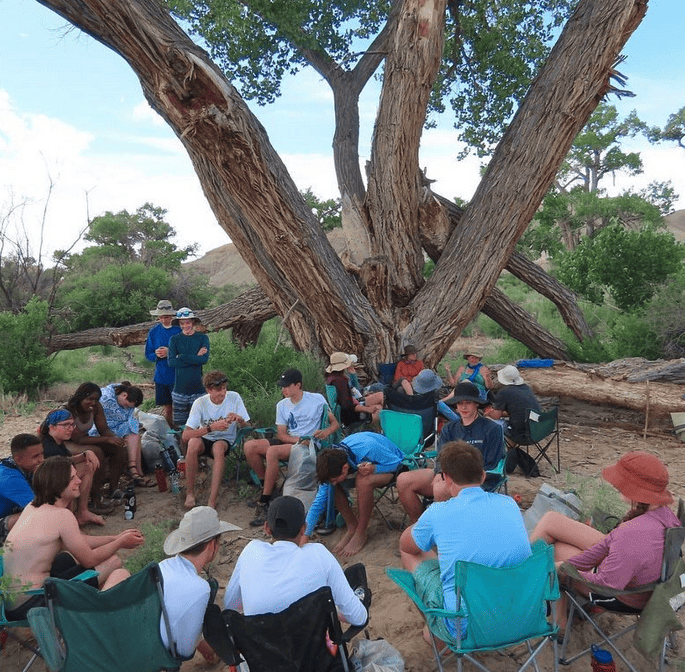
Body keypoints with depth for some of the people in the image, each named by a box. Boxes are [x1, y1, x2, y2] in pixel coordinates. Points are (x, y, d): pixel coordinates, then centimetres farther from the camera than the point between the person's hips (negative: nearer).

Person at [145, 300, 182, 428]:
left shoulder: (180, 330, -3)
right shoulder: (153, 332, 7)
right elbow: (148, 355, 11)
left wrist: (169, 353, -16)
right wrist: (156, 355, -10)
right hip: (161, 377, 3)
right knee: (167, 408, 9)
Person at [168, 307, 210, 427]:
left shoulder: (202, 338, 3)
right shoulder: (174, 339, 5)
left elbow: (204, 359, -11)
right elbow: (171, 362, -8)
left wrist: (181, 356, -11)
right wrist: (195, 358, -11)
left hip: (198, 387, -1)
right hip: (180, 387, 1)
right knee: (179, 425, 5)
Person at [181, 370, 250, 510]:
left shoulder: (234, 398, -12)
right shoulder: (200, 403, -14)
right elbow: (185, 436, -23)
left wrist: (240, 420, -30)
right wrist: (211, 427, -35)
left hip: (225, 440, 0)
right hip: (205, 439, 0)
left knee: (218, 447, -35)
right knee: (193, 442, -34)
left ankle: (213, 499, -33)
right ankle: (189, 492, -18)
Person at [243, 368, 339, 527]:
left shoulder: (317, 399, -1)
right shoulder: (282, 405, 11)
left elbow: (335, 423, 2)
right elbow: (281, 434, 6)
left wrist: (326, 432, -21)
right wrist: (297, 439, -15)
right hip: (289, 441, 6)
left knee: (272, 451, -33)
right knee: (249, 446, -15)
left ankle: (264, 503, -24)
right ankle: (265, 485, 2)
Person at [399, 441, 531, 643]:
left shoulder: (438, 514, -14)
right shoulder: (510, 504, -2)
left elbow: (405, 544, 7)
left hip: (464, 628, -5)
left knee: (410, 552, 14)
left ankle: (438, 634, 26)